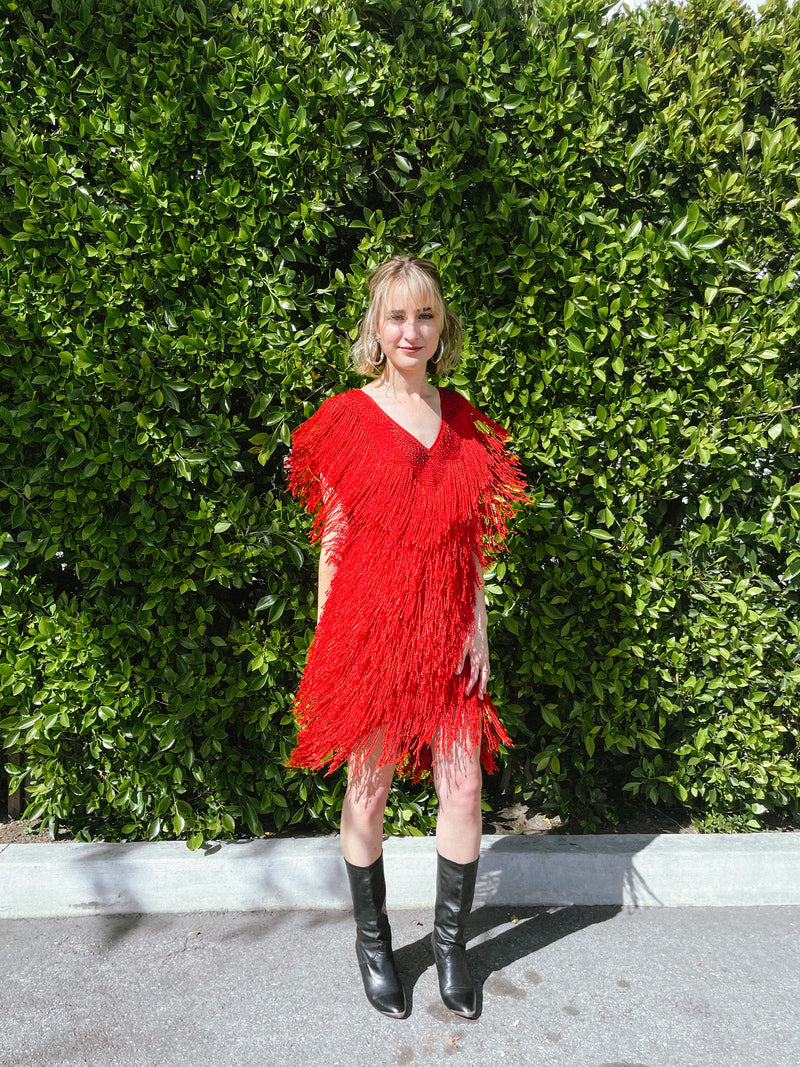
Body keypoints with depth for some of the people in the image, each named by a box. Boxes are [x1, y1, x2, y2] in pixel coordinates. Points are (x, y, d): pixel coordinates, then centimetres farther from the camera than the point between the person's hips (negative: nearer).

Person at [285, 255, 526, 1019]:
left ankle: (451, 943, 30)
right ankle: (372, 941, 33)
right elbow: (331, 542, -2)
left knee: (464, 789, 7)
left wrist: (478, 627, 4)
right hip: (369, 629, -3)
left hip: (446, 634, 4)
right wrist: (326, 644, -4)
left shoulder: (463, 422, 8)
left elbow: (473, 542, 10)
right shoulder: (347, 419, -4)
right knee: (367, 791, 10)